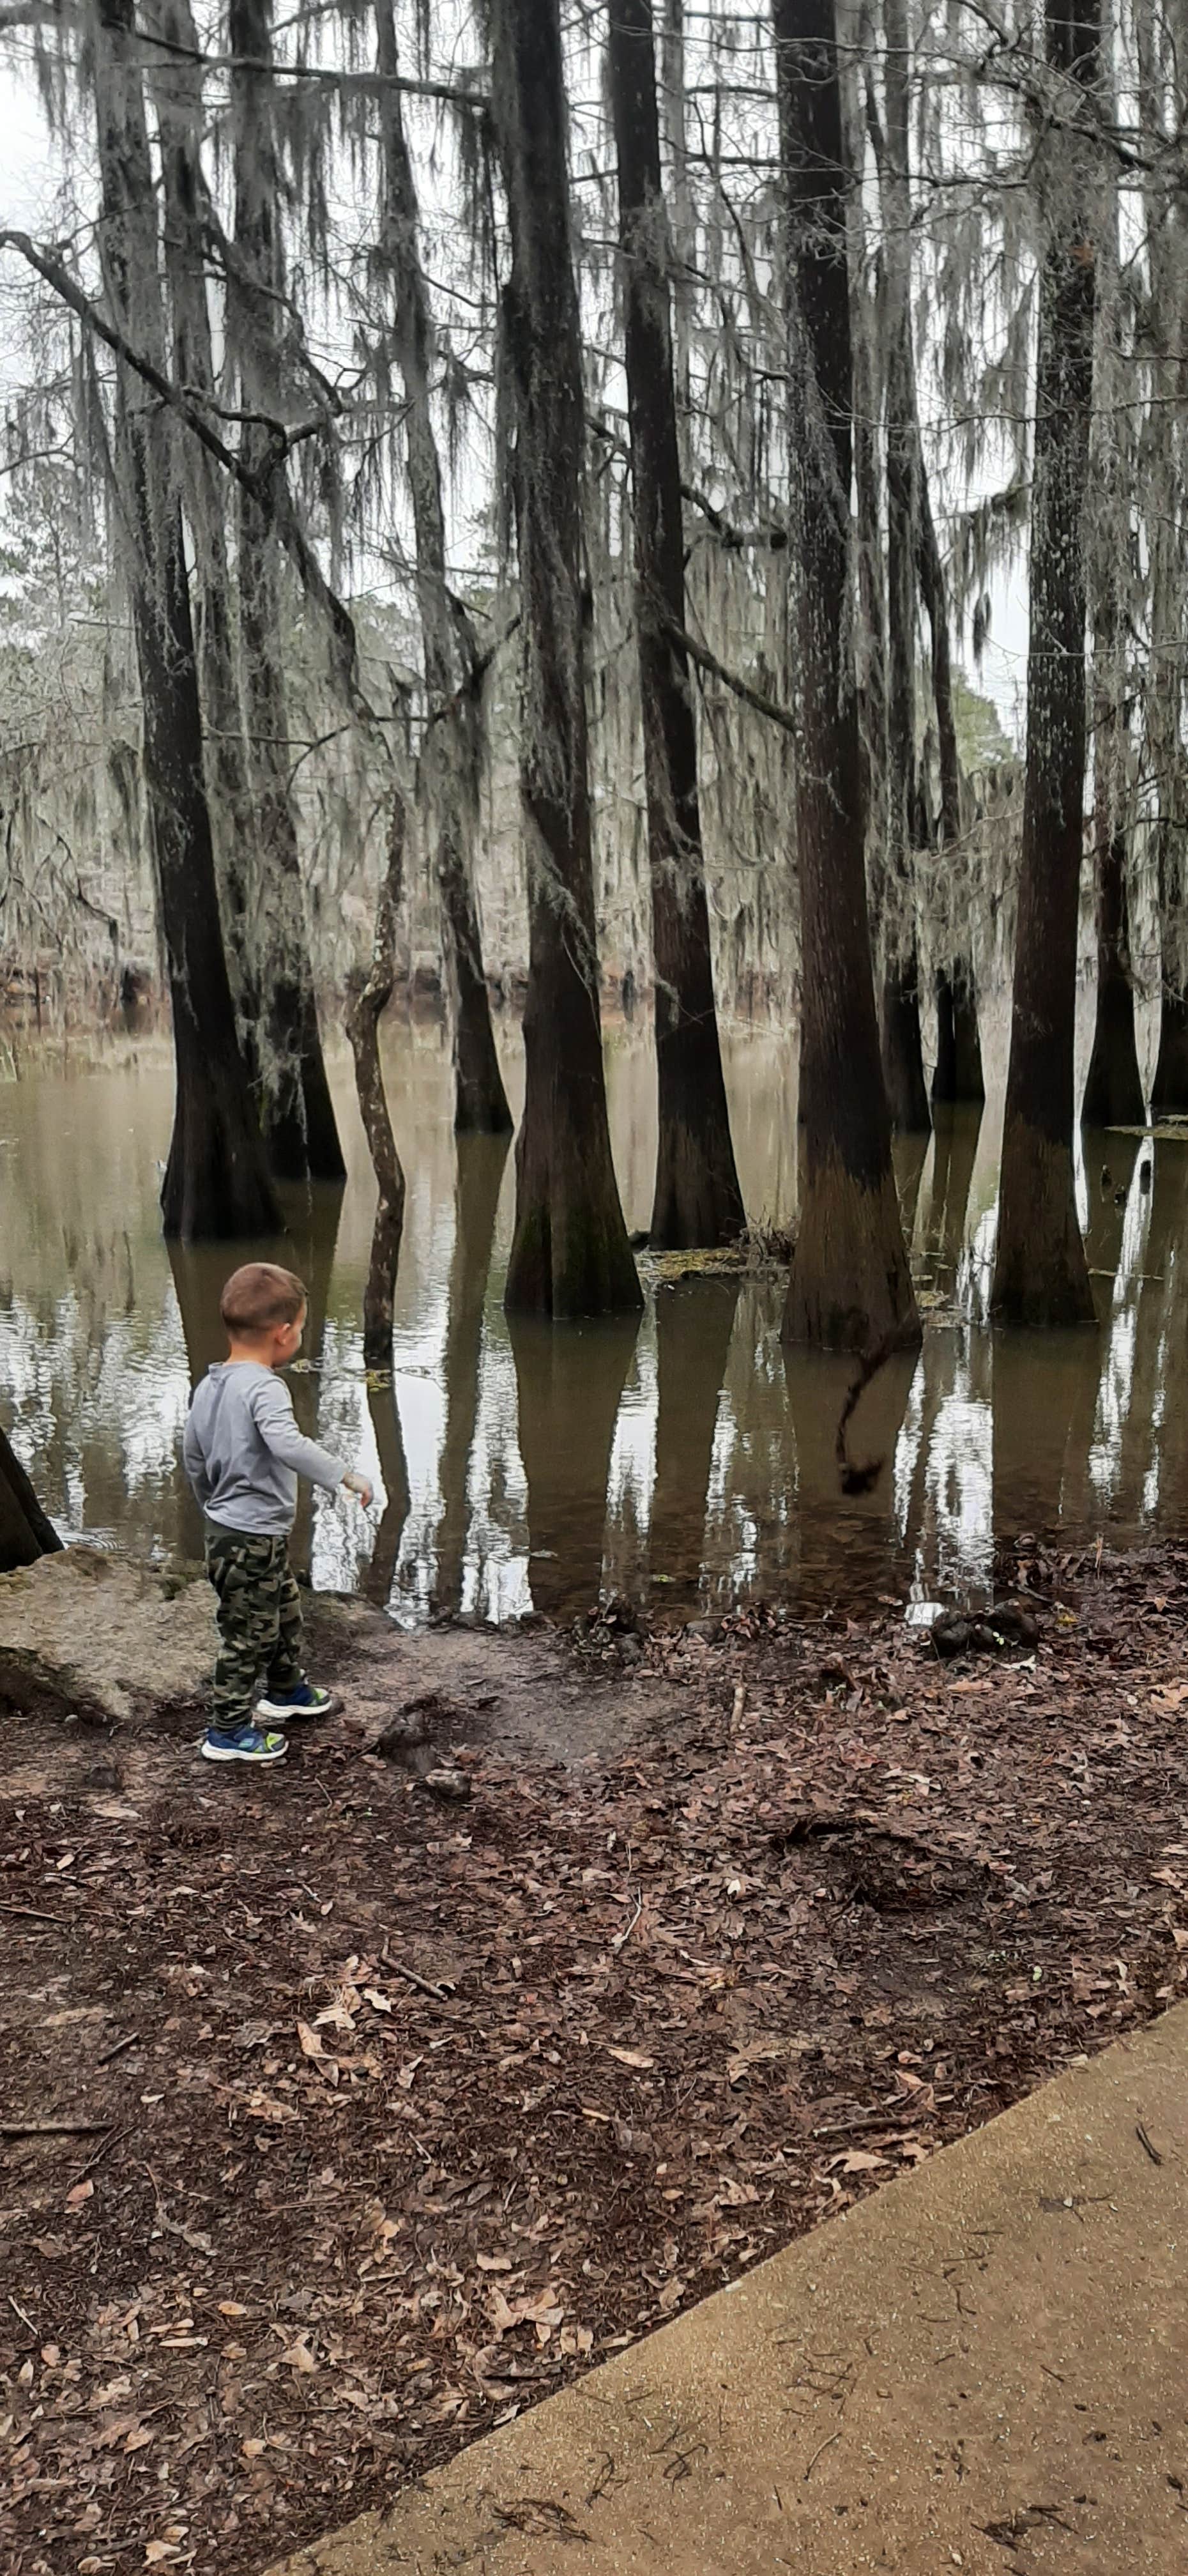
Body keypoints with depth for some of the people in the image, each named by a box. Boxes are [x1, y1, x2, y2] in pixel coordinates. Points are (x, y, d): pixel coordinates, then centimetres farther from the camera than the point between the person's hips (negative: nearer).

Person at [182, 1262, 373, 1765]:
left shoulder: (210, 1385, 4)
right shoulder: (264, 1388, -24)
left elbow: (191, 1454, 15)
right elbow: (288, 1445, -42)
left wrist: (212, 1506, 28)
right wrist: (344, 1475, -38)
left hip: (226, 1523, 10)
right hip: (253, 1539, -10)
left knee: (285, 1612, 26)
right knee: (249, 1634, 4)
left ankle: (287, 1690, 44)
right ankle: (227, 1732, 16)